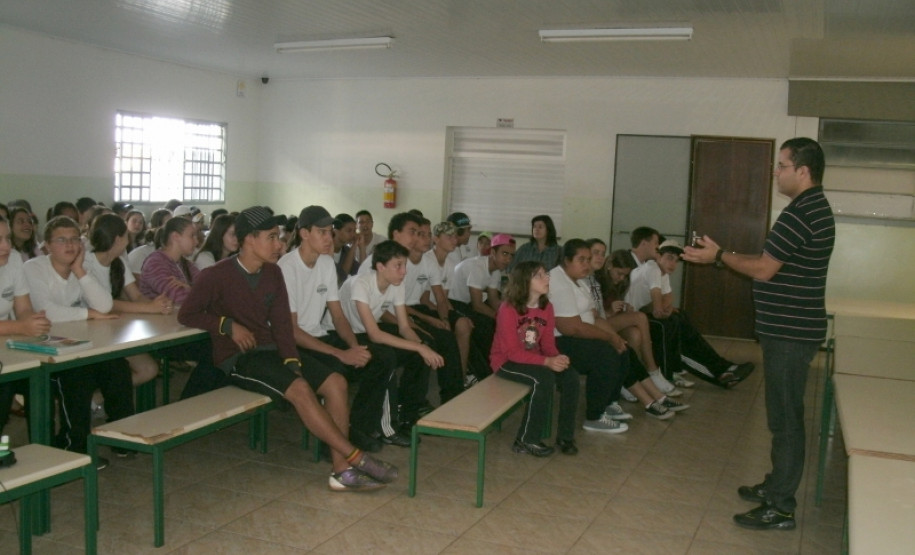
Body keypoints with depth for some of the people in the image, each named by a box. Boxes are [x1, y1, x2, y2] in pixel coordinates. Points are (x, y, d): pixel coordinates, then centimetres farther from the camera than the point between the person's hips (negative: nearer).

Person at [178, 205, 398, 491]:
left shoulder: (273, 273, 7)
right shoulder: (217, 275, -10)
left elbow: (281, 323, 3)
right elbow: (186, 314, -4)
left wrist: (291, 362, -11)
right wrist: (228, 325, -15)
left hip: (270, 350, 6)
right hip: (236, 359, -6)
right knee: (299, 388, -29)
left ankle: (342, 468, -21)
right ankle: (357, 458, -22)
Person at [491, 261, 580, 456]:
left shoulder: (546, 307, -1)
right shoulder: (508, 309, -21)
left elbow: (548, 343, 3)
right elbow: (513, 352, -24)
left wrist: (557, 358, -21)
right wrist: (547, 361, -32)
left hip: (532, 358, 7)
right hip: (506, 361, -7)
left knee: (570, 377, -16)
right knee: (544, 378, -32)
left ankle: (565, 436, -2)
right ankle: (526, 440, -17)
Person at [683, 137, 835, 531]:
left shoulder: (801, 213, -20)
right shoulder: (813, 208, 14)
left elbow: (763, 270, -19)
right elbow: (773, 263, 17)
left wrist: (719, 256, -6)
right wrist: (723, 256, 12)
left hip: (790, 332, -10)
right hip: (792, 328, 10)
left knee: (785, 417, -3)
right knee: (784, 414, 18)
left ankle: (781, 508, 5)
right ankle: (777, 487, 30)